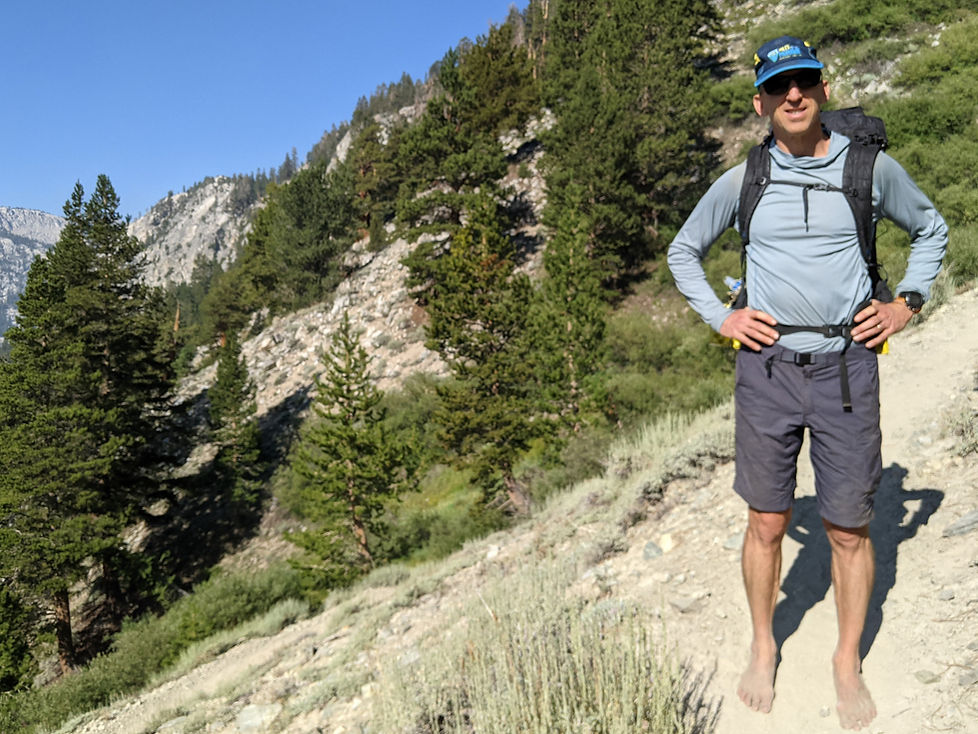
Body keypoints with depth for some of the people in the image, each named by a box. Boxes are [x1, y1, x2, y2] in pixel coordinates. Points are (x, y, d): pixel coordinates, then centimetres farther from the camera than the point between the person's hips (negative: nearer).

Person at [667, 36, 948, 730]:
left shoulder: (871, 166, 2)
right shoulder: (741, 181, 2)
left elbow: (932, 230, 18)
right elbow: (683, 252, 14)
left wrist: (906, 304, 6)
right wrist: (721, 317, 3)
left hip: (847, 367, 0)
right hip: (767, 368, 0)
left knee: (850, 528, 8)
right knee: (767, 524, 8)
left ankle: (848, 661, 29)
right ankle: (763, 648, 30)